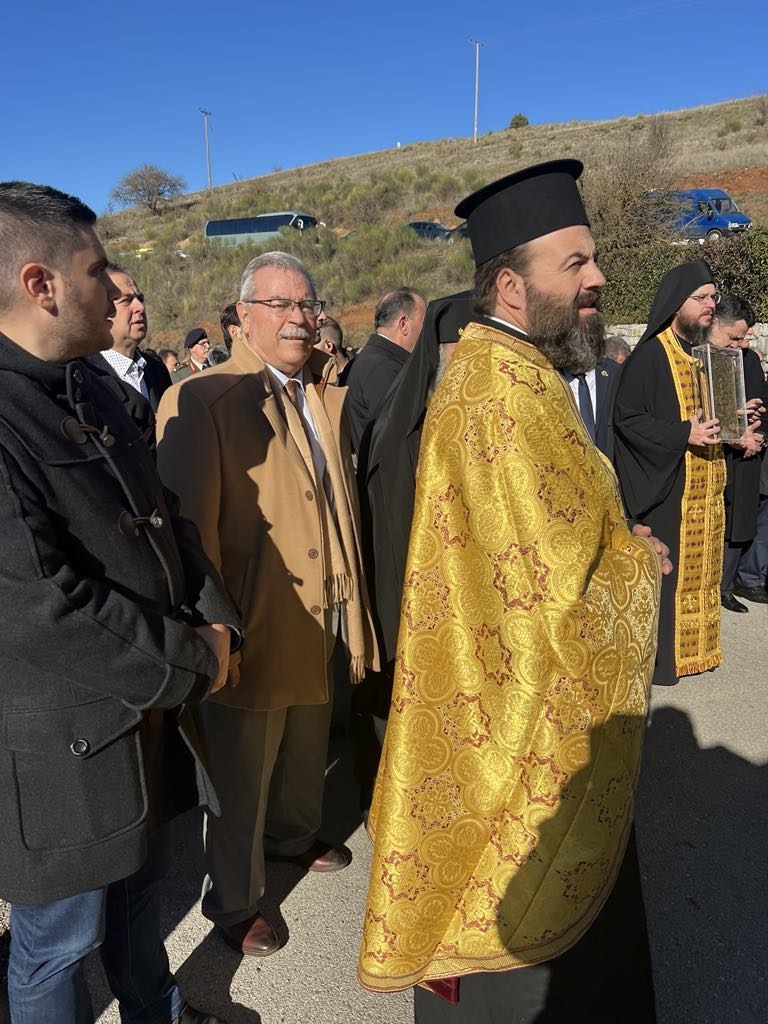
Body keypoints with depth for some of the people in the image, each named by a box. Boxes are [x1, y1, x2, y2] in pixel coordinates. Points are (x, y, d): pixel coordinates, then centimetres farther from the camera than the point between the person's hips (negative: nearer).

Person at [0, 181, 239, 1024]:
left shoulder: (90, 391, 6)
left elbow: (162, 519, 10)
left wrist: (213, 620, -3)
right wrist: (189, 658, -16)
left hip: (148, 708, 9)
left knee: (138, 882, 28)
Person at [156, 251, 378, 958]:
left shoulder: (328, 395, 7)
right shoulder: (200, 401, -16)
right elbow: (189, 527, -18)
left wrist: (350, 600, 10)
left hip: (319, 617, 7)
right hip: (255, 630, -6)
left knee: (307, 748, 26)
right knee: (243, 777, 12)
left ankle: (294, 835, 54)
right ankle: (234, 902, 36)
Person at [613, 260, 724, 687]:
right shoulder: (650, 356, -12)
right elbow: (626, 418, -17)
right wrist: (683, 434, -23)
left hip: (705, 487, 8)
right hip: (667, 490, -8)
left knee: (701, 570, 14)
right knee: (666, 573, -2)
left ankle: (695, 646, 27)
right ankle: (658, 657, 10)